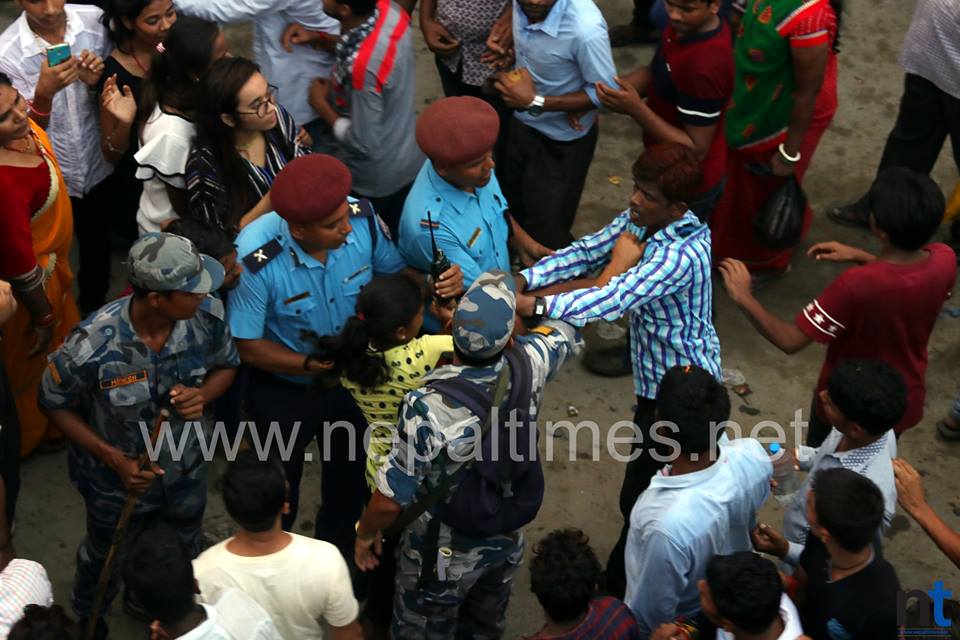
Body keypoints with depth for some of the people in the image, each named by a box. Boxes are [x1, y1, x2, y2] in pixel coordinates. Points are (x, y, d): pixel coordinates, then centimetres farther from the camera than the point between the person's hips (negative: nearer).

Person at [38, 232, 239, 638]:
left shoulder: (207, 316, -28)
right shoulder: (92, 346, -37)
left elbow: (226, 366, -5)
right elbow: (54, 404, -17)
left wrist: (203, 395, -27)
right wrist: (114, 459, -23)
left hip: (186, 471, 3)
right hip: (118, 480, -3)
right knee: (105, 558, 29)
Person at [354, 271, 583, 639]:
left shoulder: (429, 408, -36)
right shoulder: (529, 364, -23)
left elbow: (391, 500, -24)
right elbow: (567, 335, 3)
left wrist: (366, 533, -4)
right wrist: (508, 310, 4)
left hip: (445, 552, -4)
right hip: (508, 539, 4)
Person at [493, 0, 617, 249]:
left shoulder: (585, 28, -39)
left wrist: (536, 102, -28)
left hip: (563, 140, -6)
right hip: (523, 122, 6)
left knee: (547, 232, 6)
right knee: (515, 206, 28)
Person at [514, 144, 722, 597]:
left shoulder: (680, 256, -32)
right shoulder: (638, 221, -4)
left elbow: (613, 300, -41)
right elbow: (585, 252, -9)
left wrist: (532, 305, -48)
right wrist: (521, 280, -24)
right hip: (659, 378, 9)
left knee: (639, 498, 3)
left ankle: (618, 590, 21)